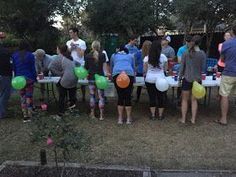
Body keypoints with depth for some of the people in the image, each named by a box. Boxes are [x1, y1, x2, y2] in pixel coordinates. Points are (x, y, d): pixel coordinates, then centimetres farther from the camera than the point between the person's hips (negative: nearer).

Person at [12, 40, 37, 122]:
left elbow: (14, 68, 7)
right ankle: (29, 115, 6)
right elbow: (33, 68, -4)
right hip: (29, 79, -3)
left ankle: (25, 116, 11)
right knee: (29, 97, 4)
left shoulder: (14, 55, 3)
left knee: (22, 97, 10)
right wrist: (35, 78, 5)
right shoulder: (30, 55, -6)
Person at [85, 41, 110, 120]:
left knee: (92, 96, 11)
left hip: (91, 78, 2)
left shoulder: (88, 56, 2)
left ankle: (92, 114, 17)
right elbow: (104, 65, -15)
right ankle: (101, 115, 3)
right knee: (101, 96, 2)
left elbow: (86, 67, 7)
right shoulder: (102, 55, -2)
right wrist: (107, 73, -15)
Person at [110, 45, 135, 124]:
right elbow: (133, 68, 34)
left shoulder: (114, 56, 30)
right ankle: (128, 119, 6)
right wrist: (133, 78, 48)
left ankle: (120, 119, 8)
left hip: (117, 74, 0)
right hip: (129, 74, 0)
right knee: (128, 97, 2)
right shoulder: (131, 56, 30)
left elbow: (111, 67, 40)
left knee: (120, 97, 5)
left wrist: (112, 76, 56)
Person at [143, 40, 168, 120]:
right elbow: (165, 68, 5)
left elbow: (145, 70, 0)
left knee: (152, 97, 9)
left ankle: (153, 115, 14)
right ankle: (160, 115, 16)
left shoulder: (147, 57, -5)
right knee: (161, 97, 10)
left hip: (149, 80, 0)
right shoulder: (163, 56, -4)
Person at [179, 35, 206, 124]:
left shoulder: (186, 53, -8)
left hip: (187, 79, -1)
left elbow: (182, 67, -3)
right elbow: (203, 67, -2)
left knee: (185, 100, 11)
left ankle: (183, 119, 16)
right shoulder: (203, 54, -7)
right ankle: (193, 119, 18)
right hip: (197, 79, 1)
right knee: (194, 100, 14)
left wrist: (180, 77, 10)